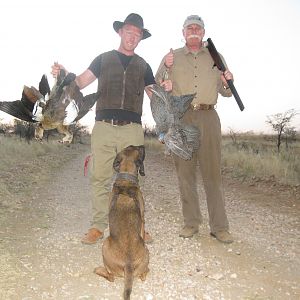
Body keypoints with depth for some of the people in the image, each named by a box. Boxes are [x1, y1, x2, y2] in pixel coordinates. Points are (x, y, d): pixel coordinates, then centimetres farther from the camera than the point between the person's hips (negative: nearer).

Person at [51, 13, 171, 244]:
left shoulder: (143, 66, 19)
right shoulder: (104, 59, 15)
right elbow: (81, 82, 6)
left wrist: (165, 89, -6)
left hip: (132, 130, 1)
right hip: (103, 128, 0)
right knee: (100, 178, 0)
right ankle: (98, 226, 10)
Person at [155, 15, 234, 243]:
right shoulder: (172, 57, 17)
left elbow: (226, 92, 19)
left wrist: (228, 82, -4)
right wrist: (165, 68, -7)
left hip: (208, 117, 0)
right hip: (181, 117, 0)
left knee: (213, 172, -4)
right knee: (185, 173, 1)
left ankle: (220, 227, 2)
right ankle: (191, 223, 11)